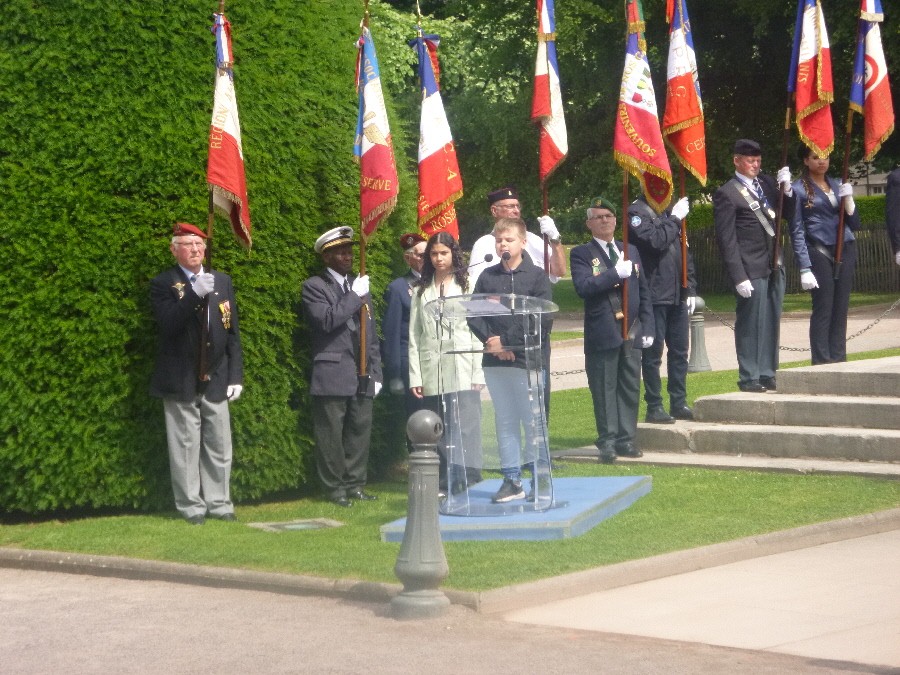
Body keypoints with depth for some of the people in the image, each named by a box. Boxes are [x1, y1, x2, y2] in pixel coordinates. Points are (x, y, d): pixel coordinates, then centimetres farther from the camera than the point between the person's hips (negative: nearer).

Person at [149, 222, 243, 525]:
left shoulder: (222, 282, 11)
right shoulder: (163, 284, -2)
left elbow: (233, 333, 11)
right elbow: (168, 326, -17)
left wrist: (235, 376, 6)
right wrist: (194, 294, -26)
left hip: (216, 380, 4)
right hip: (181, 382, -4)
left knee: (218, 445, 7)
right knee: (185, 446, -1)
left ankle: (218, 502, 16)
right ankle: (191, 506, 6)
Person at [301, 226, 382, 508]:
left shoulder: (359, 286, 19)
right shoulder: (314, 287, 0)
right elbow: (327, 320, -17)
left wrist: (375, 373, 14)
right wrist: (355, 296, -13)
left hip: (362, 377, 6)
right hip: (332, 375, -6)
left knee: (360, 430, 6)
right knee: (331, 434, -3)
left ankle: (354, 484, 15)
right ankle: (335, 487, 5)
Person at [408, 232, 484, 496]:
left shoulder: (466, 286, 5)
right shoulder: (421, 291, 12)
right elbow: (414, 338, 10)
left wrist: (478, 373, -6)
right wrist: (415, 377, 2)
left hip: (462, 372, -3)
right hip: (432, 373, 3)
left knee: (464, 427, -10)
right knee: (439, 431, 4)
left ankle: (467, 482, -12)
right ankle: (444, 485, 9)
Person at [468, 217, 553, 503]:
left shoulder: (536, 276, -1)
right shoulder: (487, 277, 10)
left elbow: (544, 319, -8)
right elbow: (473, 316, 7)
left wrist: (507, 341, -11)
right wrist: (491, 341, -9)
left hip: (528, 360, -4)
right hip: (495, 361, 4)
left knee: (534, 420, -2)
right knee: (505, 421, 7)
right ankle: (511, 480, 12)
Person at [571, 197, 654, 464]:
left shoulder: (631, 250, 16)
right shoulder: (581, 254, 0)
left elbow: (644, 292, 17)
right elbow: (583, 287, -16)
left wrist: (648, 327, 9)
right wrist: (616, 273, -17)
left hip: (631, 331, 5)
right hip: (602, 332, -5)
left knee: (630, 387, 6)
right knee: (605, 389, -2)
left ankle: (625, 439, 13)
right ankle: (607, 441, 3)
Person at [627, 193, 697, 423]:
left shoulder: (670, 211, 15)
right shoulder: (637, 212, -7)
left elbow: (684, 250, 17)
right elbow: (655, 241, -23)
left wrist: (690, 289, 12)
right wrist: (674, 220, -13)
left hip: (678, 296, 7)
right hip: (654, 297, -7)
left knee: (679, 351, 10)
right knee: (653, 352, -2)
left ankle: (679, 403, 18)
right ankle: (654, 407, 4)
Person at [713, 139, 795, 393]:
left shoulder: (767, 183, 12)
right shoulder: (727, 194, -7)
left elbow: (787, 213, 19)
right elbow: (727, 240, -10)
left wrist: (786, 190, -1)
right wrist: (739, 277, -15)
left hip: (774, 267, 7)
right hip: (751, 270, -7)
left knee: (771, 323, 10)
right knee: (750, 324, -3)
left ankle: (767, 374, 18)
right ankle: (748, 378, 3)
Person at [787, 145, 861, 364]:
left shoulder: (837, 185, 16)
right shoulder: (799, 189, 0)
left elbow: (854, 224, 16)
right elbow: (796, 232, -4)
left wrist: (848, 199, -2)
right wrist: (804, 269, -11)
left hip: (845, 253, 5)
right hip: (819, 254, -5)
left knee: (840, 311, 4)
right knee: (823, 310, -8)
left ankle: (839, 361, 8)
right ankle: (822, 364, -5)